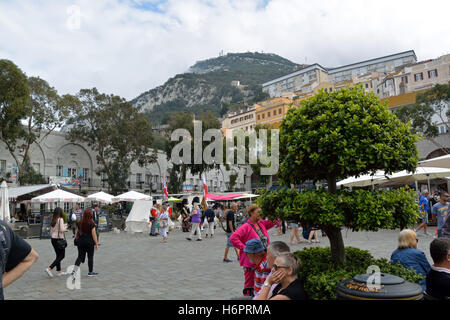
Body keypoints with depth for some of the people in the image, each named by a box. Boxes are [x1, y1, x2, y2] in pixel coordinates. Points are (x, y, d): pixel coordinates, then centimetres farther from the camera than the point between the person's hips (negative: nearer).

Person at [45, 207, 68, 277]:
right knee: (61, 256, 2)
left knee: (58, 255, 16)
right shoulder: (60, 219, -14)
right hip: (59, 239, -8)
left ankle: (59, 271, 21)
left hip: (53, 239, 8)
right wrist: (65, 227, 2)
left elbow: (51, 230, 12)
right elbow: (62, 230, -18)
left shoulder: (53, 220, 8)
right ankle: (49, 268, -8)